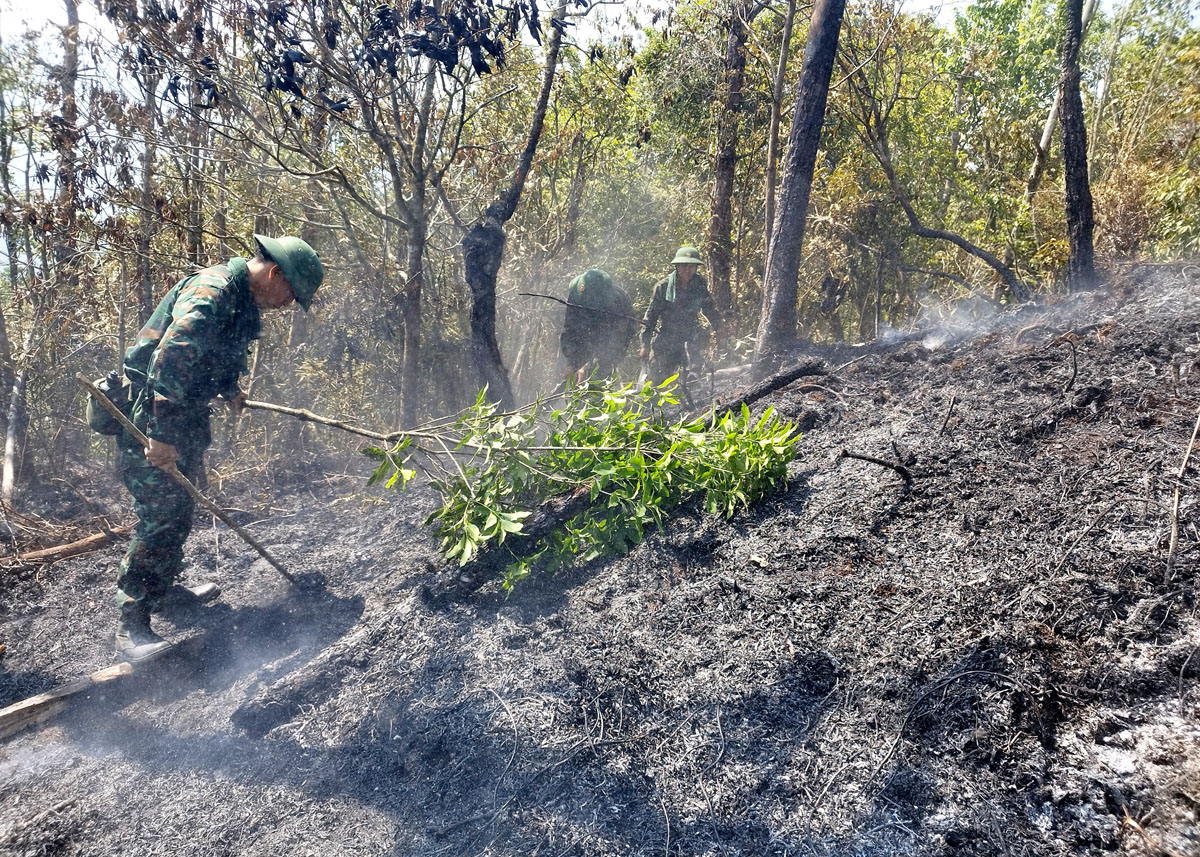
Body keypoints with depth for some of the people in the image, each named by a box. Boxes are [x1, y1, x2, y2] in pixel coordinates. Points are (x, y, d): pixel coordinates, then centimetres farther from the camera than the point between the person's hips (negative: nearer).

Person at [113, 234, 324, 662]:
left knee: (180, 508, 18)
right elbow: (170, 358, -32)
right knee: (159, 514, -12)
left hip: (184, 413, 10)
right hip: (152, 416, -10)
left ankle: (162, 590, 33)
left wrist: (230, 391, 40)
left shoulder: (243, 301, 10)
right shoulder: (211, 292, -22)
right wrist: (162, 434, -34)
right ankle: (131, 625, -6)